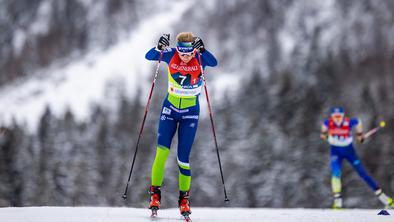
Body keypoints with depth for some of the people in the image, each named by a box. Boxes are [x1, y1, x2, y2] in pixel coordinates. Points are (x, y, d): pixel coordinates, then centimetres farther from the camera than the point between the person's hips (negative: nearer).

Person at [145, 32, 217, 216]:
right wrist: (159, 47, -35)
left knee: (183, 157, -2)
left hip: (190, 113, -1)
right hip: (170, 108, 1)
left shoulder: (200, 58, -13)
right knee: (162, 150, -12)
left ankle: (184, 198, 14)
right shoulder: (171, 55, -9)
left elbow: (213, 63, -32)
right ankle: (155, 192, 0)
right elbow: (149, 57, -17)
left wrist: (202, 50, -47)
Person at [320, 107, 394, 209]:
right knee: (336, 173, -22)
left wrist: (360, 134, 13)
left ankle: (381, 195, 7)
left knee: (362, 173, -1)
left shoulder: (349, 122, -23)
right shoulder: (328, 123, -19)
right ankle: (337, 201, -17)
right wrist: (324, 133, 24)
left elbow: (358, 122, -1)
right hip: (335, 151, 1)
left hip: (349, 150, -1)